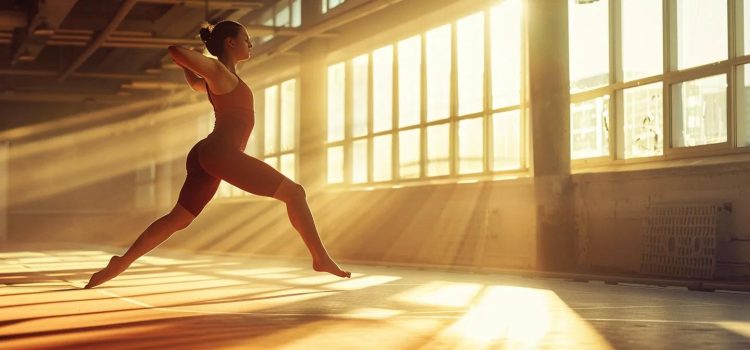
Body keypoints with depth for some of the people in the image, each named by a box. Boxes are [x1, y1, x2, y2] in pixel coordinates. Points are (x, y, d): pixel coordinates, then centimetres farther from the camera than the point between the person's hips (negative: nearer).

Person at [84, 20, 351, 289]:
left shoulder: (218, 79, 25)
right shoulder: (218, 71, -3)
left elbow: (194, 83, 48)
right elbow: (174, 50, -11)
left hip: (205, 156, 10)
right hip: (221, 153, -10)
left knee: (177, 220, 12)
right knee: (293, 192, -8)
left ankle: (120, 264, 8)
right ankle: (320, 258, -10)